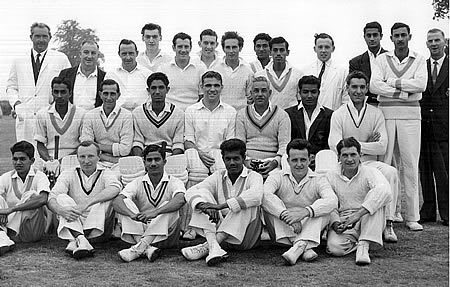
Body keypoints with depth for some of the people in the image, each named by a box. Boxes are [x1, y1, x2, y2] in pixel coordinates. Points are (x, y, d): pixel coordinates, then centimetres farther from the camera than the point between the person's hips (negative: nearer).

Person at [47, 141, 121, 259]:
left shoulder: (105, 173, 5)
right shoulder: (68, 174, 9)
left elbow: (115, 188, -21)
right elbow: (51, 198, -7)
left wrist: (86, 204, -32)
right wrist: (60, 210, -32)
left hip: (99, 227, -1)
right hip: (74, 224, 1)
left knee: (106, 198, -23)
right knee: (62, 198, -19)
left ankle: (75, 241, -35)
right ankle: (79, 239, -44)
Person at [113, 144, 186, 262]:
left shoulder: (174, 182, -1)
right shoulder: (137, 183, 6)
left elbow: (180, 200, -25)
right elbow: (116, 201, -11)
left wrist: (154, 212, -38)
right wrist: (132, 214, -33)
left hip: (166, 236, -2)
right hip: (141, 232, 2)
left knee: (168, 206, -27)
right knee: (125, 202, -17)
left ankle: (138, 248, -41)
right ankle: (147, 248, -37)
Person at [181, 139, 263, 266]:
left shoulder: (253, 177, -2)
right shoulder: (218, 177, 9)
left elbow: (256, 196, -28)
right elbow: (191, 192, -7)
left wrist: (221, 206, -35)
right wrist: (204, 206, -30)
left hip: (245, 236, -3)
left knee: (246, 204, -29)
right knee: (203, 193, -12)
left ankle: (206, 247, -37)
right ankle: (213, 246, -36)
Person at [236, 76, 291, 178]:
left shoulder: (282, 115, 11)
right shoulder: (242, 114, 16)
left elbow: (284, 144, 1)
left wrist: (275, 161, -19)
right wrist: (246, 160, -12)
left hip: (271, 162, 0)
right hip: (248, 163, 0)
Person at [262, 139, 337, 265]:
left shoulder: (318, 180, 0)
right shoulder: (278, 177, 0)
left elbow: (332, 201, -22)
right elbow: (264, 195, -23)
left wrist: (305, 212, -38)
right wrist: (286, 215, -37)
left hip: (309, 229, 0)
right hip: (283, 231, 0)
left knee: (323, 207, -21)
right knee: (269, 205, -23)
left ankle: (300, 245, -41)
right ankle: (304, 248, -34)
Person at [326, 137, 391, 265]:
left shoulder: (370, 172, -6)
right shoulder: (331, 176, 5)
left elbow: (384, 191, -28)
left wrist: (358, 214, -37)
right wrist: (335, 222, -19)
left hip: (367, 222, -1)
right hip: (342, 222, 1)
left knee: (375, 198, -30)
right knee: (334, 247, -31)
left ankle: (364, 246, -31)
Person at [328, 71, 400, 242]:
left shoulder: (376, 114, 10)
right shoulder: (338, 115, 5)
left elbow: (382, 147, -1)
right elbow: (335, 146, -8)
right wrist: (367, 144, -5)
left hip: (369, 163, 2)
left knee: (391, 172, -29)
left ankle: (388, 224, -23)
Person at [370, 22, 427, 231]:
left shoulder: (419, 60, 9)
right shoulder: (382, 59, 10)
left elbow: (421, 84, -7)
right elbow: (374, 86, -5)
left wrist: (392, 82, -6)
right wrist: (405, 92, -9)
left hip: (410, 114, 0)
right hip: (386, 113, 0)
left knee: (410, 165, -1)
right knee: (386, 163, -2)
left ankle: (412, 217, 3)